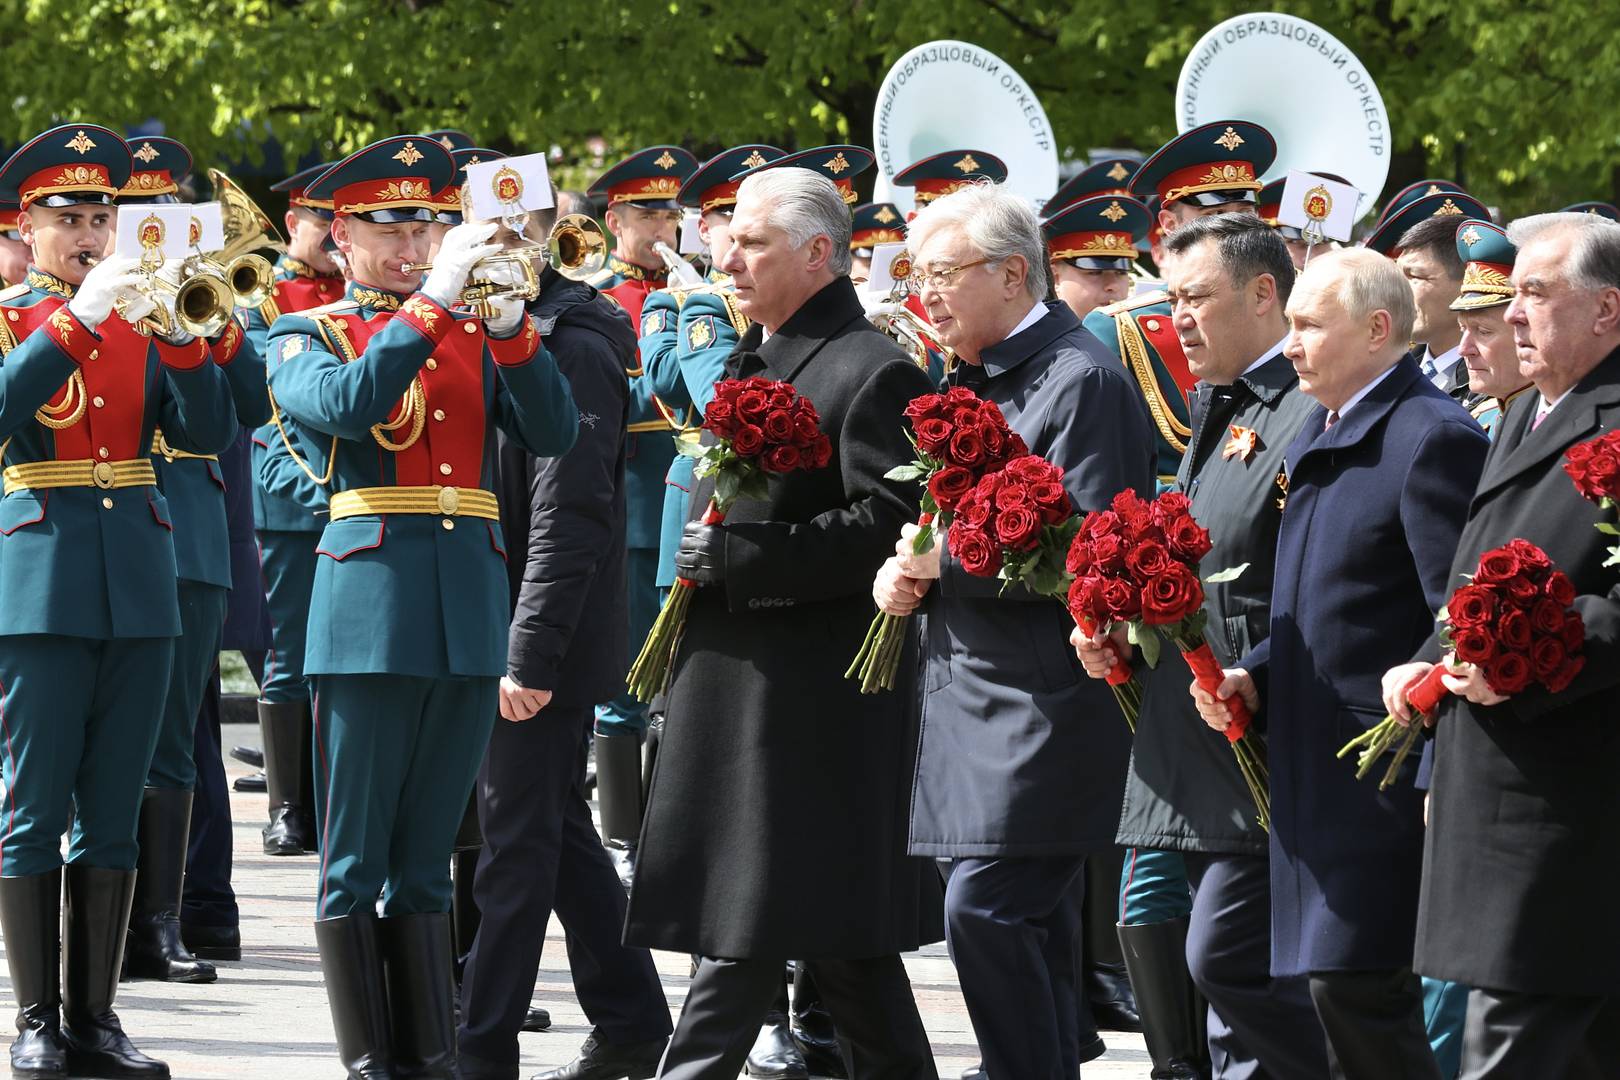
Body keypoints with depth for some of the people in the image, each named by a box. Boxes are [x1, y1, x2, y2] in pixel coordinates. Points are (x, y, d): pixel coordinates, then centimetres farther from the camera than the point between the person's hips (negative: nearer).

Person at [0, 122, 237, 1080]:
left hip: (140, 584, 4)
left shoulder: (142, 321, 12)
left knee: (114, 814, 5)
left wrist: (181, 335, -14)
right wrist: (79, 317, -25)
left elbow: (208, 433, 1)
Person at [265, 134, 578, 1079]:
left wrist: (512, 323, -14)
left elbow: (554, 432, 0)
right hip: (369, 610, -4)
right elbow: (346, 404, -19)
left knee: (427, 861, 8)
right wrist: (434, 300, -21)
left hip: (470, 611, 4)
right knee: (356, 861, -2)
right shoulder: (308, 337, 4)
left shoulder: (472, 335, 15)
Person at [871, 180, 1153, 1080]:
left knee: (984, 910, -16)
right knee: (1024, 922, 12)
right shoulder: (971, 382, 16)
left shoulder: (1082, 383, -13)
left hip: (1047, 704, -9)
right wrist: (907, 578, 5)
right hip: (974, 696, 9)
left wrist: (952, 559, -18)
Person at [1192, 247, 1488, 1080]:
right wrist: (1255, 676, 8)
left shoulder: (1433, 440, -14)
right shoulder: (1315, 440, 16)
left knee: (1357, 988, -13)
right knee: (1339, 992, 11)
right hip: (1312, 772, 10)